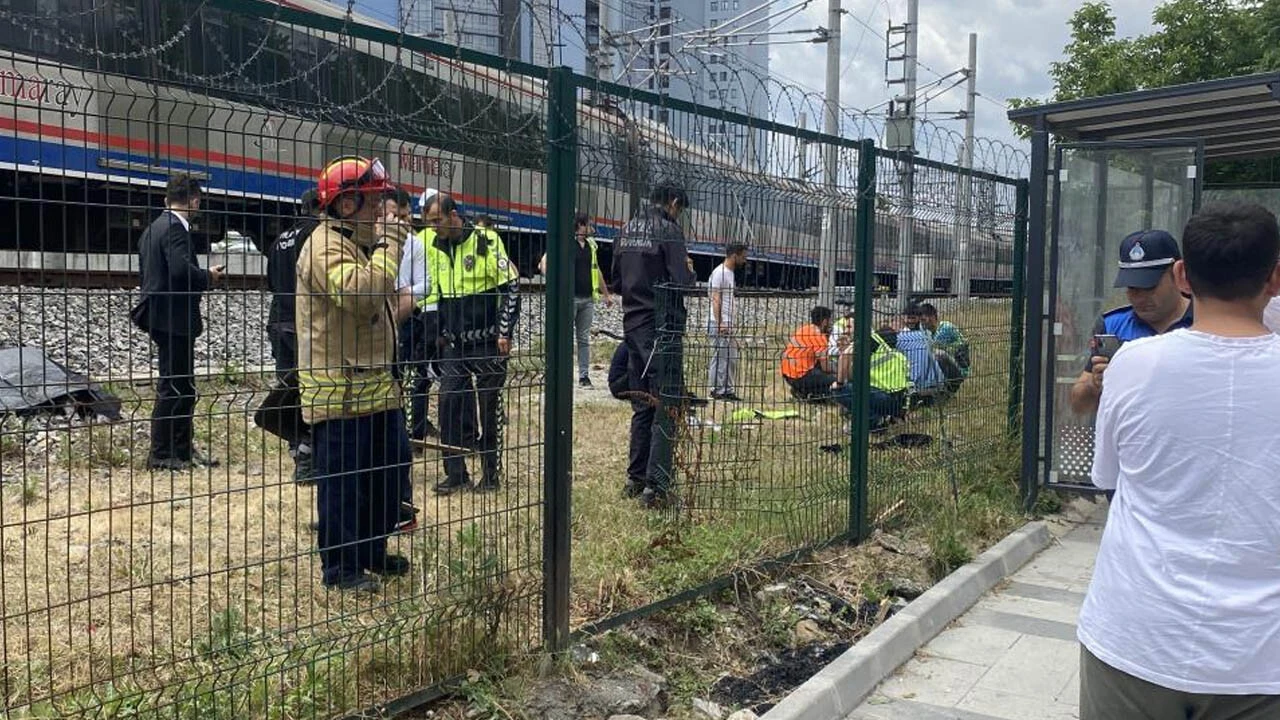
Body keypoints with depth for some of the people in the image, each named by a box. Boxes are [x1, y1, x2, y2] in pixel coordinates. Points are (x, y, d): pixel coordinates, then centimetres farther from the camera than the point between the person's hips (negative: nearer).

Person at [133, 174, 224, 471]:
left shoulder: (153, 228, 15)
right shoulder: (175, 229, -15)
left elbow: (149, 272, 17)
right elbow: (182, 270, -29)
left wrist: (202, 277, 16)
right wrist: (208, 277, -11)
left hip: (163, 318, 10)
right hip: (175, 320, -10)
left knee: (182, 386, 16)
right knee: (172, 387, -2)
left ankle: (183, 449, 24)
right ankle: (161, 454, 6)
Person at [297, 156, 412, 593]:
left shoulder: (363, 243, 18)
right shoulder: (325, 245, -14)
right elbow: (361, 293, -30)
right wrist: (390, 241, -22)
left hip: (376, 384, 10)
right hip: (338, 388, -10)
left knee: (392, 466, 16)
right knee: (342, 481, 0)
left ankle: (371, 551, 31)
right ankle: (340, 566, 13)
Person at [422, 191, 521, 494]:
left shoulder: (486, 241, -11)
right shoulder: (433, 244, 7)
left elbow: (511, 286, -10)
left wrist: (504, 332, -13)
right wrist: (440, 332, 16)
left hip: (488, 342, -5)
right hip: (453, 343, 5)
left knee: (489, 406, 3)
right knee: (448, 404, 0)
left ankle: (491, 474, 14)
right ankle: (455, 474, 10)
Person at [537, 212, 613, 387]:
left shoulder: (591, 245, 15)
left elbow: (596, 270, 25)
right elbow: (544, 263, -11)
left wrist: (606, 294, 27)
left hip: (588, 299, 6)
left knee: (584, 339, 9)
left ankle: (584, 376, 13)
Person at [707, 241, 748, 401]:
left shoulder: (730, 272, 18)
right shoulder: (719, 272, -11)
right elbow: (715, 299, -18)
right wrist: (720, 323, -25)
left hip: (728, 323, 10)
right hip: (720, 324, -10)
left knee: (731, 357, 10)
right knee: (720, 356, -6)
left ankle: (727, 390, 15)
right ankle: (717, 390, 0)